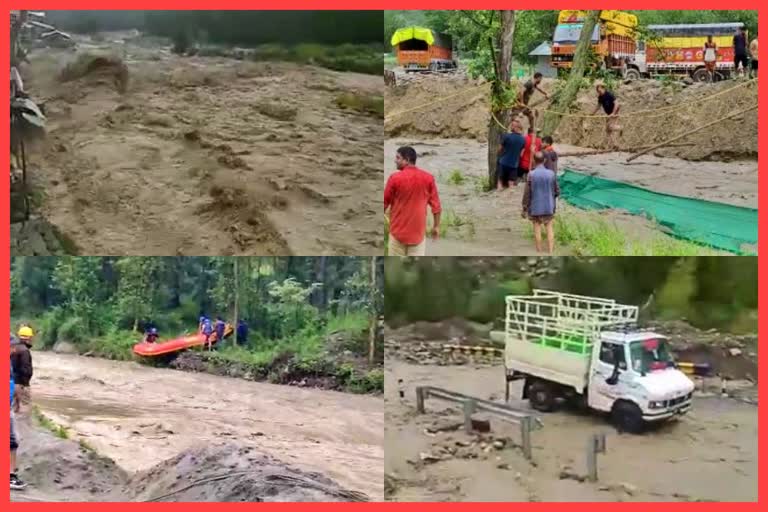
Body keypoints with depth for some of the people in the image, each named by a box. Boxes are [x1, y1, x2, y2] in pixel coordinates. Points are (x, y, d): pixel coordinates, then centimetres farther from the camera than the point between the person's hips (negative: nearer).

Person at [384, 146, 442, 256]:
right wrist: (436, 226, 11)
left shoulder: (395, 178, -11)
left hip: (398, 231, -2)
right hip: (418, 231, 2)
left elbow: (384, 203, -2)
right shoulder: (428, 178, -3)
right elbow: (436, 205, 0)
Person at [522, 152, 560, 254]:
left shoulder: (531, 175, -14)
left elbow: (527, 194, -11)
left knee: (537, 230, 9)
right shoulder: (551, 174, -7)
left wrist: (524, 209, -2)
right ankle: (551, 252, 4)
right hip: (549, 207, 1)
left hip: (535, 208, -1)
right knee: (550, 229, 8)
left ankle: (539, 252, 17)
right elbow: (557, 191, 1)